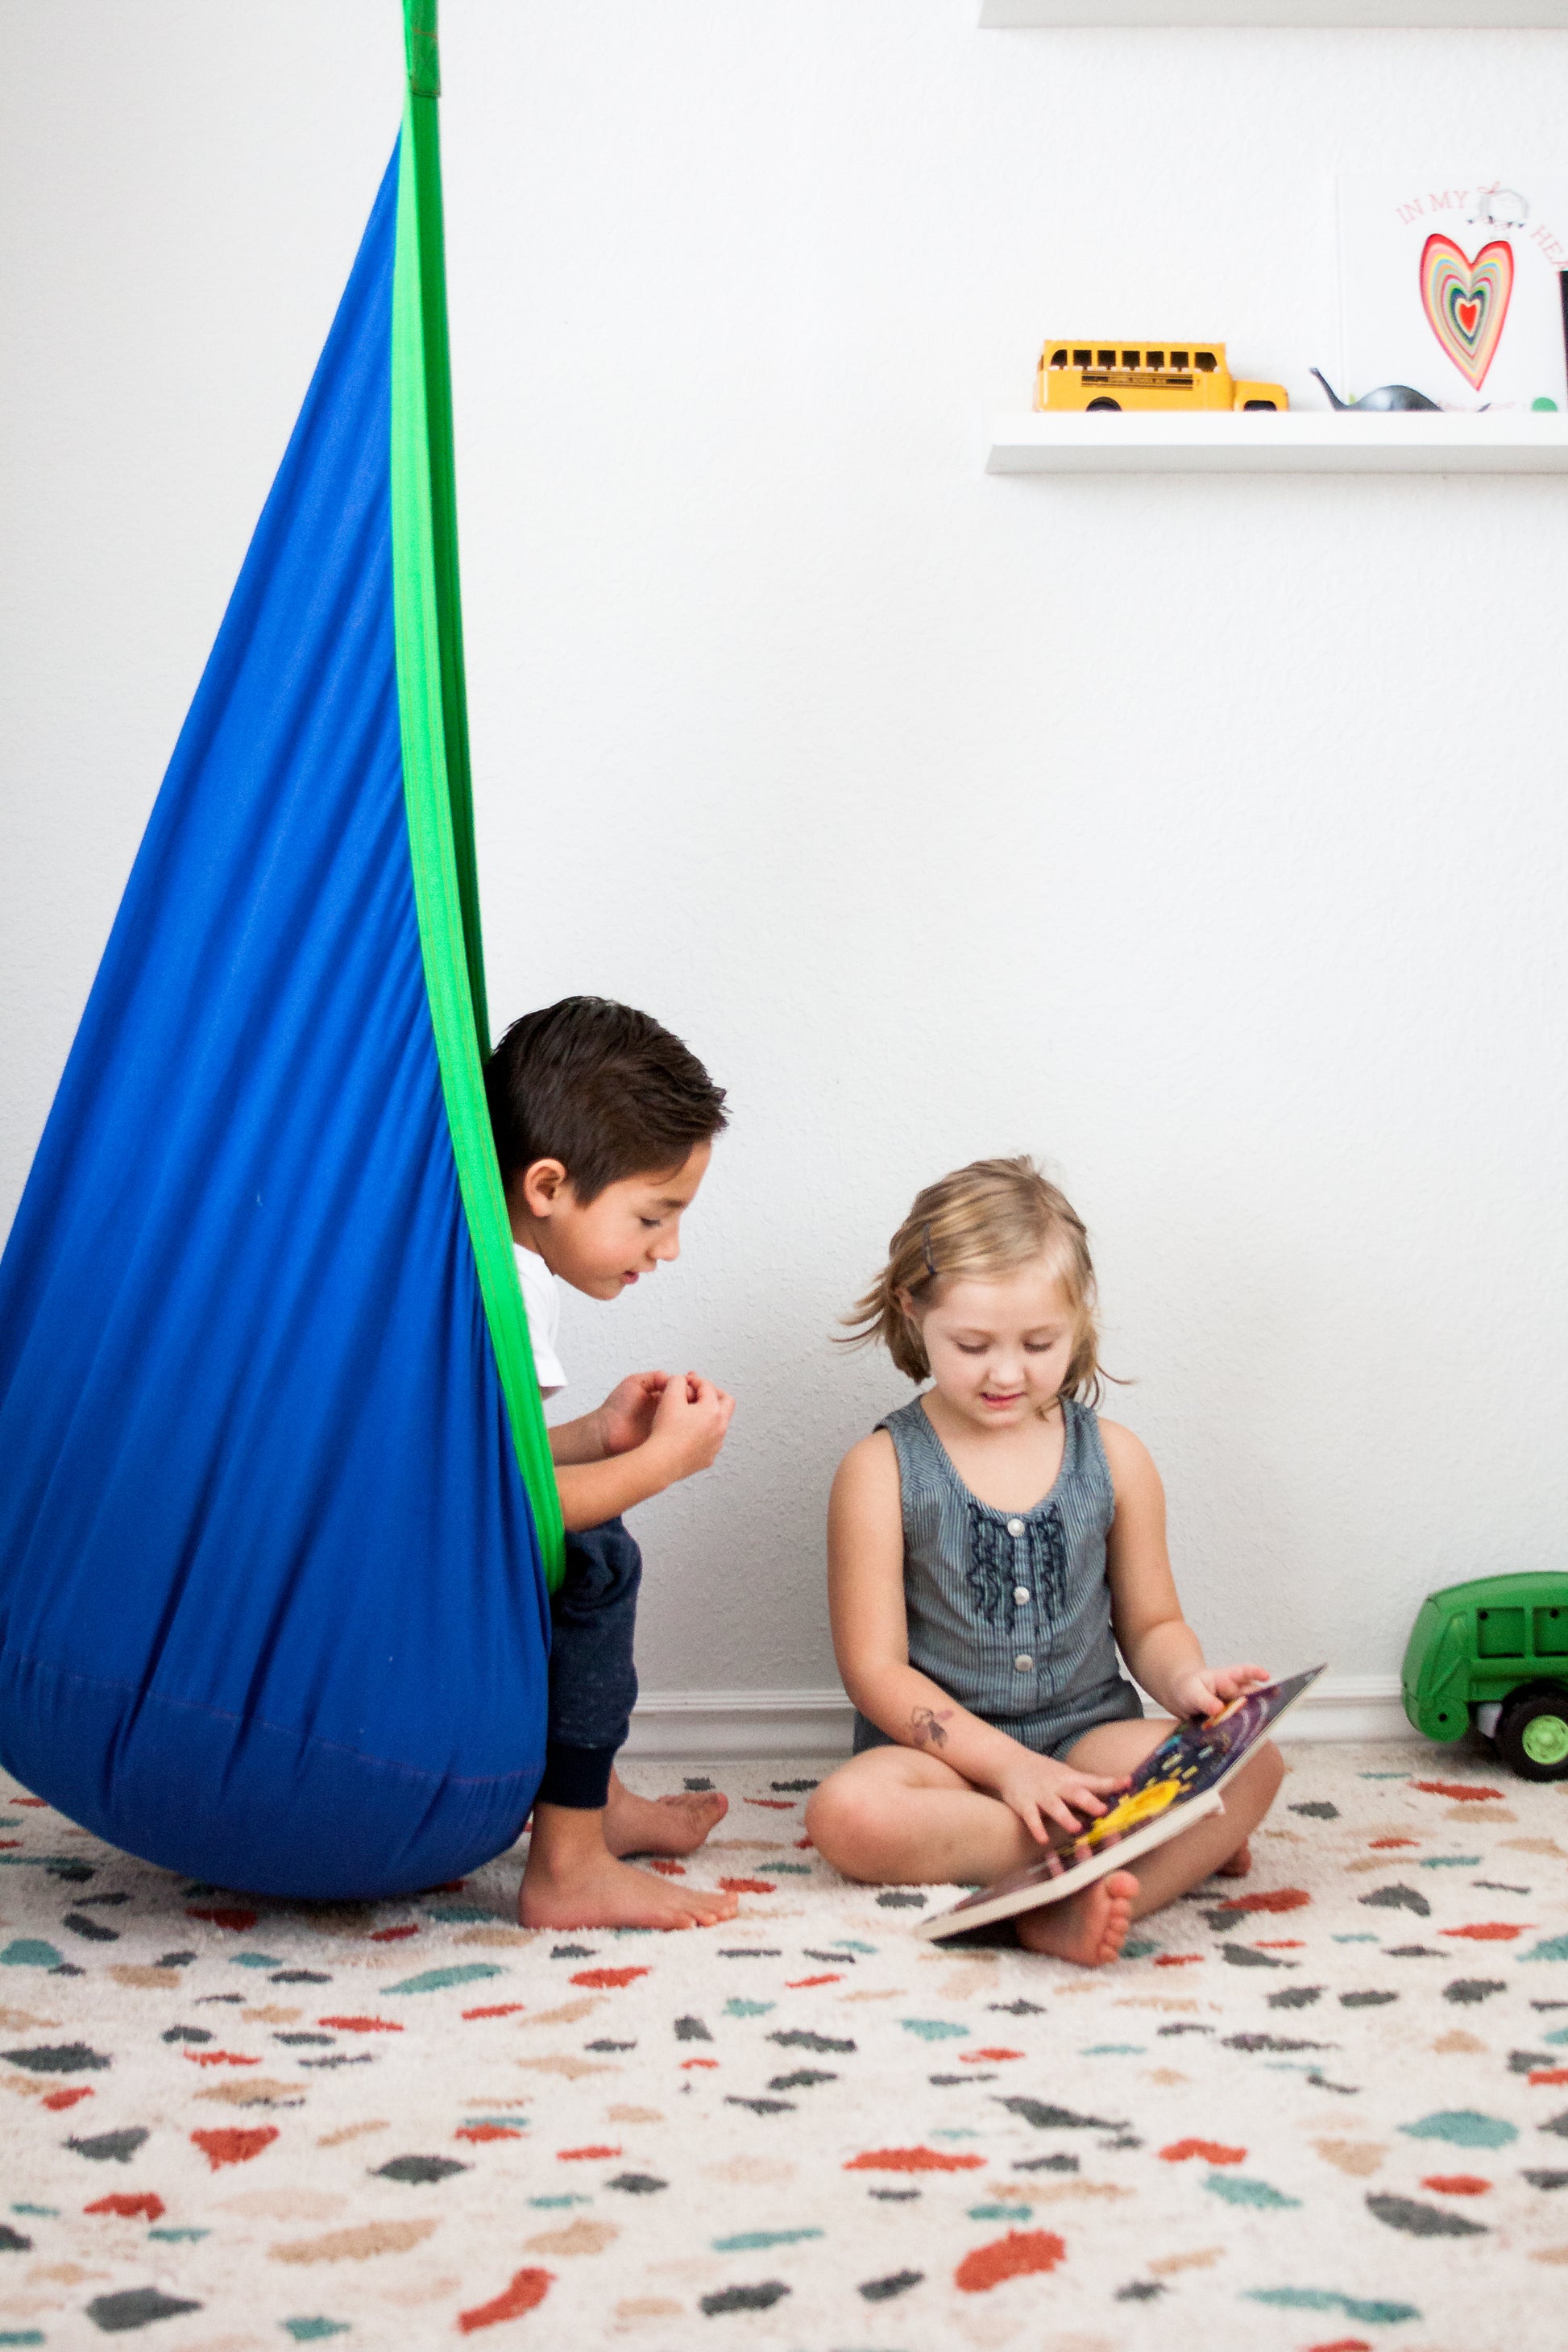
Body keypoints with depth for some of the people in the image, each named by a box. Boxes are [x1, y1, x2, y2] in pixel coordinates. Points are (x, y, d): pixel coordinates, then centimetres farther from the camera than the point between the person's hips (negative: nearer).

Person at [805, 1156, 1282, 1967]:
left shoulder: (1113, 1458, 5)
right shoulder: (882, 1471, -5)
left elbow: (1150, 1624, 13)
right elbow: (876, 1670, -8)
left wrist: (1187, 1681, -11)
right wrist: (1009, 1766, -18)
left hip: (1087, 1735, 2)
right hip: (943, 1751, -2)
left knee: (1250, 1764, -24)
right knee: (847, 1812, -36)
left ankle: (1069, 1912, -41)